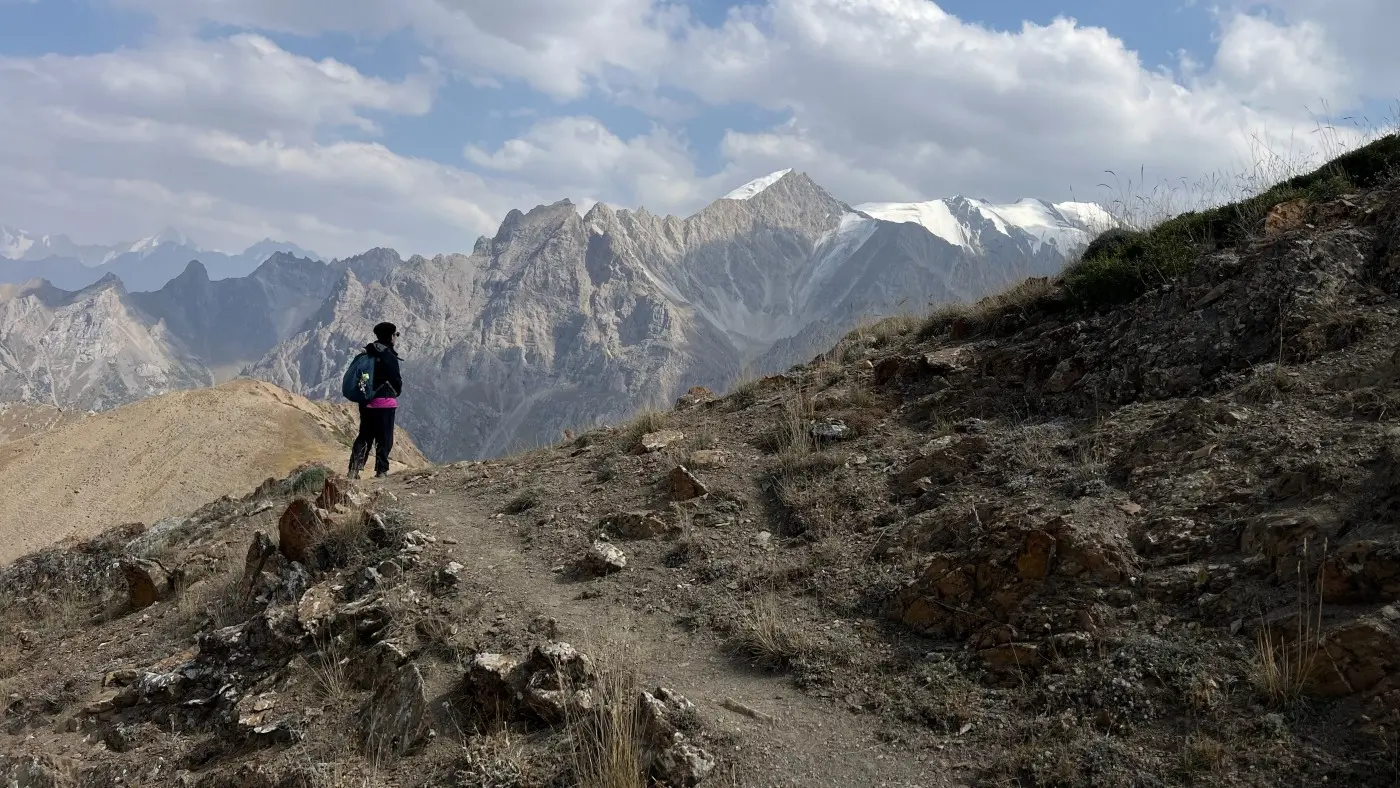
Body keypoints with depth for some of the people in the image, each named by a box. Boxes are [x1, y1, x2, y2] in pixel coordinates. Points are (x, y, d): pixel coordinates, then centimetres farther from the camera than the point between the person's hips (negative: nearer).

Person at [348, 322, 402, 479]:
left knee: (364, 436, 13)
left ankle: (354, 469, 6)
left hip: (366, 402, 7)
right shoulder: (389, 357, -14)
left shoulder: (366, 354, 8)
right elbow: (396, 381, -10)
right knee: (384, 438, 3)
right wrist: (397, 391, 11)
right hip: (384, 403, -7)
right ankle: (381, 470, 5)